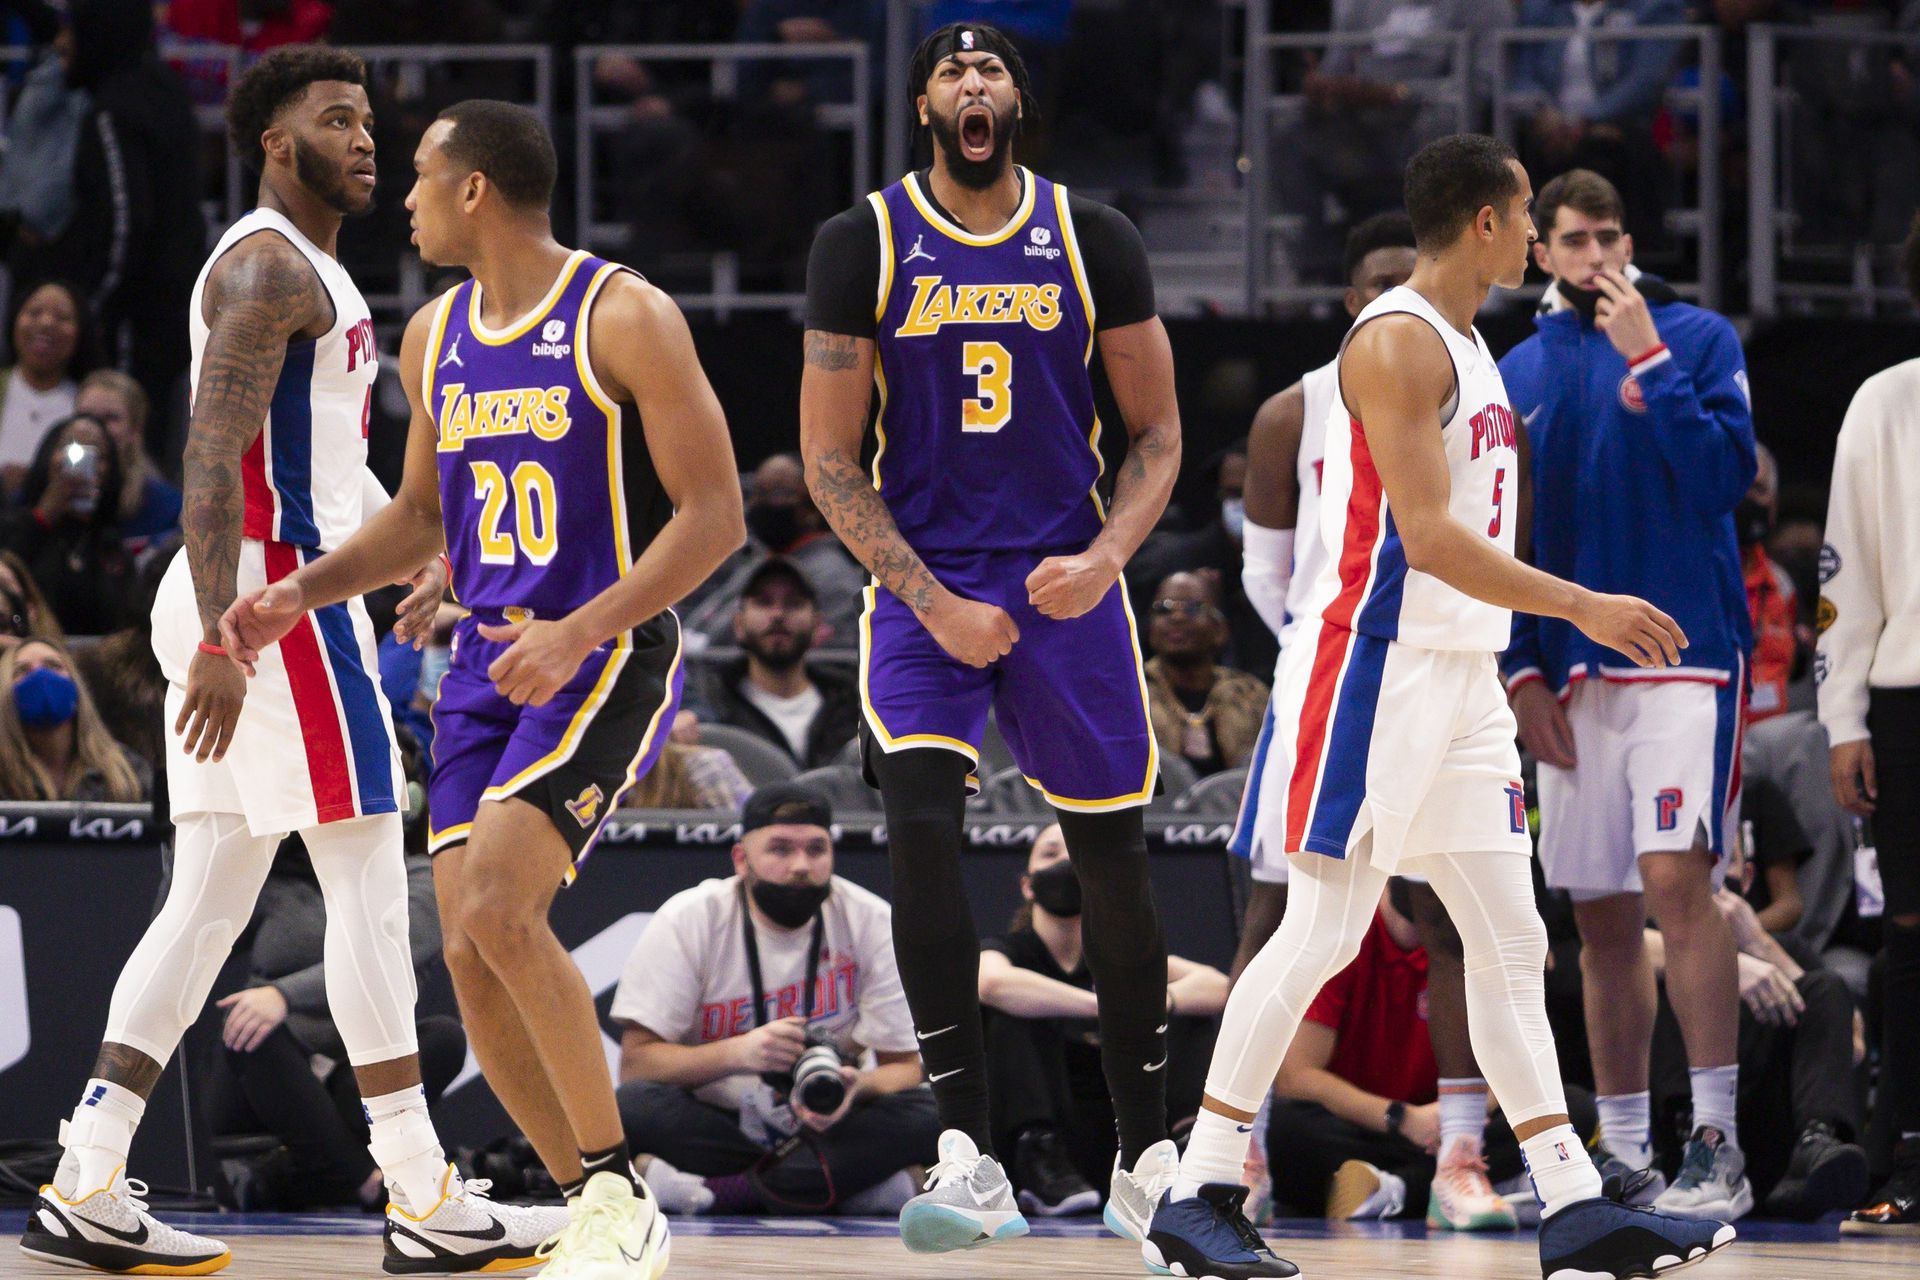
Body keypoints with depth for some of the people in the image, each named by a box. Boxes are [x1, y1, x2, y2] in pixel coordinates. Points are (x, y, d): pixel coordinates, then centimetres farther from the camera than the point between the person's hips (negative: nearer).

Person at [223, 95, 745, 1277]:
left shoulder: (623, 318, -11)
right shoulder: (436, 338, 12)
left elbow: (715, 514, -13)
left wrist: (579, 633, -23)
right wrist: (301, 594, 10)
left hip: (610, 660, -8)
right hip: (489, 665, 8)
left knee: (499, 908, -24)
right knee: (474, 954, -2)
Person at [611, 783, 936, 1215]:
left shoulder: (872, 923, -3)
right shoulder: (688, 920, -6)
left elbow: (902, 1066, -2)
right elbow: (635, 1063, -11)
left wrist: (856, 1086, -26)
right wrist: (739, 1053, -28)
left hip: (823, 1129, 1)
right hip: (711, 1125, -1)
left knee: (929, 1115, -29)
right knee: (634, 1104, -33)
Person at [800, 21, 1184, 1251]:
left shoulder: (1093, 241, 2)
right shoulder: (862, 246, -2)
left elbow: (1157, 433, 7)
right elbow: (831, 460, -1)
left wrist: (1104, 559, -11)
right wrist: (934, 604, -10)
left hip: (1068, 584, 2)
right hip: (922, 582, -1)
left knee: (1112, 862, 5)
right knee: (922, 826, -21)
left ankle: (1150, 1158, 20)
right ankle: (971, 1162, -20)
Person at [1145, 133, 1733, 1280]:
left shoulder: (1468, 346, 17)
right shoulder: (1398, 341, -14)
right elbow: (1425, 535, -22)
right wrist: (1581, 608, -23)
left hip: (1463, 676, 10)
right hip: (1379, 668, -10)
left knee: (1512, 946, 6)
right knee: (1322, 934, -8)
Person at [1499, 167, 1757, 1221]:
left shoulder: (1698, 339, 1)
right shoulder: (1521, 372, 13)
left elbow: (1724, 479, -12)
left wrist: (1649, 362, -15)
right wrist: (1522, 672, 7)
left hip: (1684, 654, -5)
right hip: (1575, 677, 5)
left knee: (1676, 880, -17)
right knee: (1600, 917, 7)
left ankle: (1716, 1143, -18)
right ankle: (1621, 1150, 13)